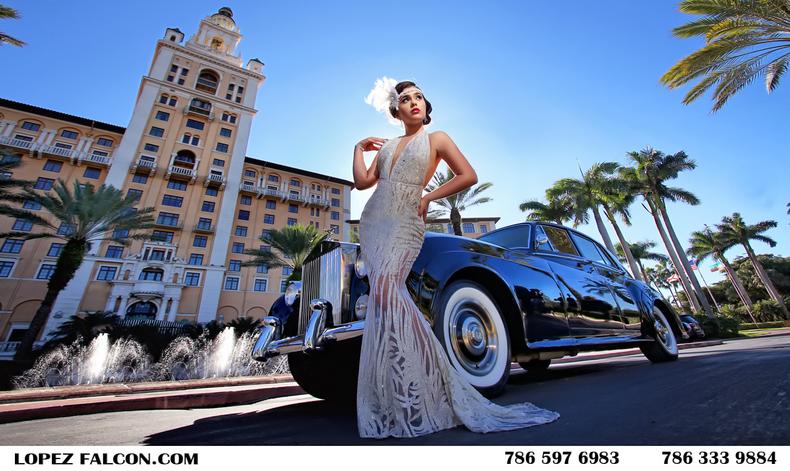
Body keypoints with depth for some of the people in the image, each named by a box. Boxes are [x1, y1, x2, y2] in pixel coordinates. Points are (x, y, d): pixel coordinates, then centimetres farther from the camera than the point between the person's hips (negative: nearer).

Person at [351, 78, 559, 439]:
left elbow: (468, 176, 0)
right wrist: (359, 148, 17)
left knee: (385, 287, -24)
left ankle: (407, 396, -13)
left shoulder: (437, 138, 11)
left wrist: (429, 197, -3)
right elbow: (363, 181, 15)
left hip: (405, 224, -5)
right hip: (373, 221, 5)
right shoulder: (387, 145, 23)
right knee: (384, 293, -7)